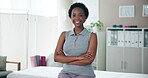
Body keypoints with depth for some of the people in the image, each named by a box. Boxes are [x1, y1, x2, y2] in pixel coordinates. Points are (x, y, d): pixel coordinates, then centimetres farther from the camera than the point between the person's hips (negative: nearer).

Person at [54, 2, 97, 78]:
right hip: (66, 72, 2)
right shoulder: (64, 35, 9)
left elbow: (89, 60, -11)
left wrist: (65, 59, -6)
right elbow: (56, 57, -2)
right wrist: (77, 57, -13)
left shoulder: (91, 36, 0)